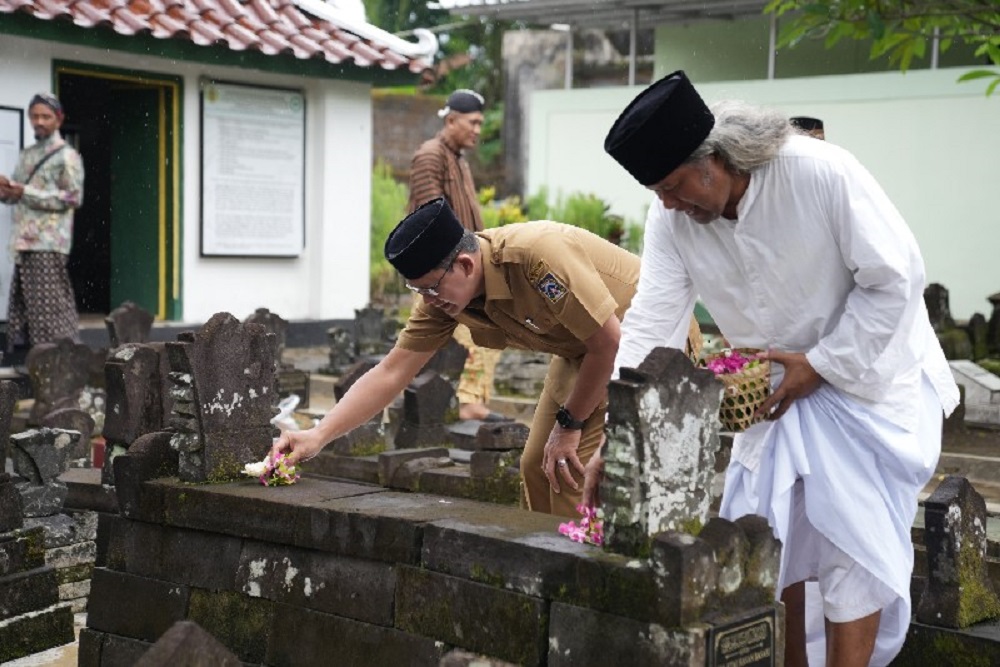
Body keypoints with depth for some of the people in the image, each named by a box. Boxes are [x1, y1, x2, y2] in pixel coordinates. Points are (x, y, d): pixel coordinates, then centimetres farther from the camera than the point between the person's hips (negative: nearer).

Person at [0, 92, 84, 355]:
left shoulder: (67, 156, -3)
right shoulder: (26, 155, 20)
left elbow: (74, 197, -12)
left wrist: (27, 193, -15)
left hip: (49, 244, -8)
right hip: (24, 242, 8)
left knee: (50, 305, -10)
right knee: (22, 306, 7)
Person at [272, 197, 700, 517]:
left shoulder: (538, 255, -35)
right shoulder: (444, 294, -11)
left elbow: (609, 342, -27)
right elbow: (391, 372, -8)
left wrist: (569, 424, -16)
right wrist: (318, 436, -18)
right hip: (580, 352, 8)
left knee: (569, 473, -17)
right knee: (536, 468, 6)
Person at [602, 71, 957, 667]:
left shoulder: (821, 173, -28)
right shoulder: (672, 221, -14)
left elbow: (895, 279, -21)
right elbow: (649, 327, -16)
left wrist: (823, 365, -21)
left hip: (868, 373, -5)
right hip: (779, 389, 5)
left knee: (854, 538, -9)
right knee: (766, 535, 7)